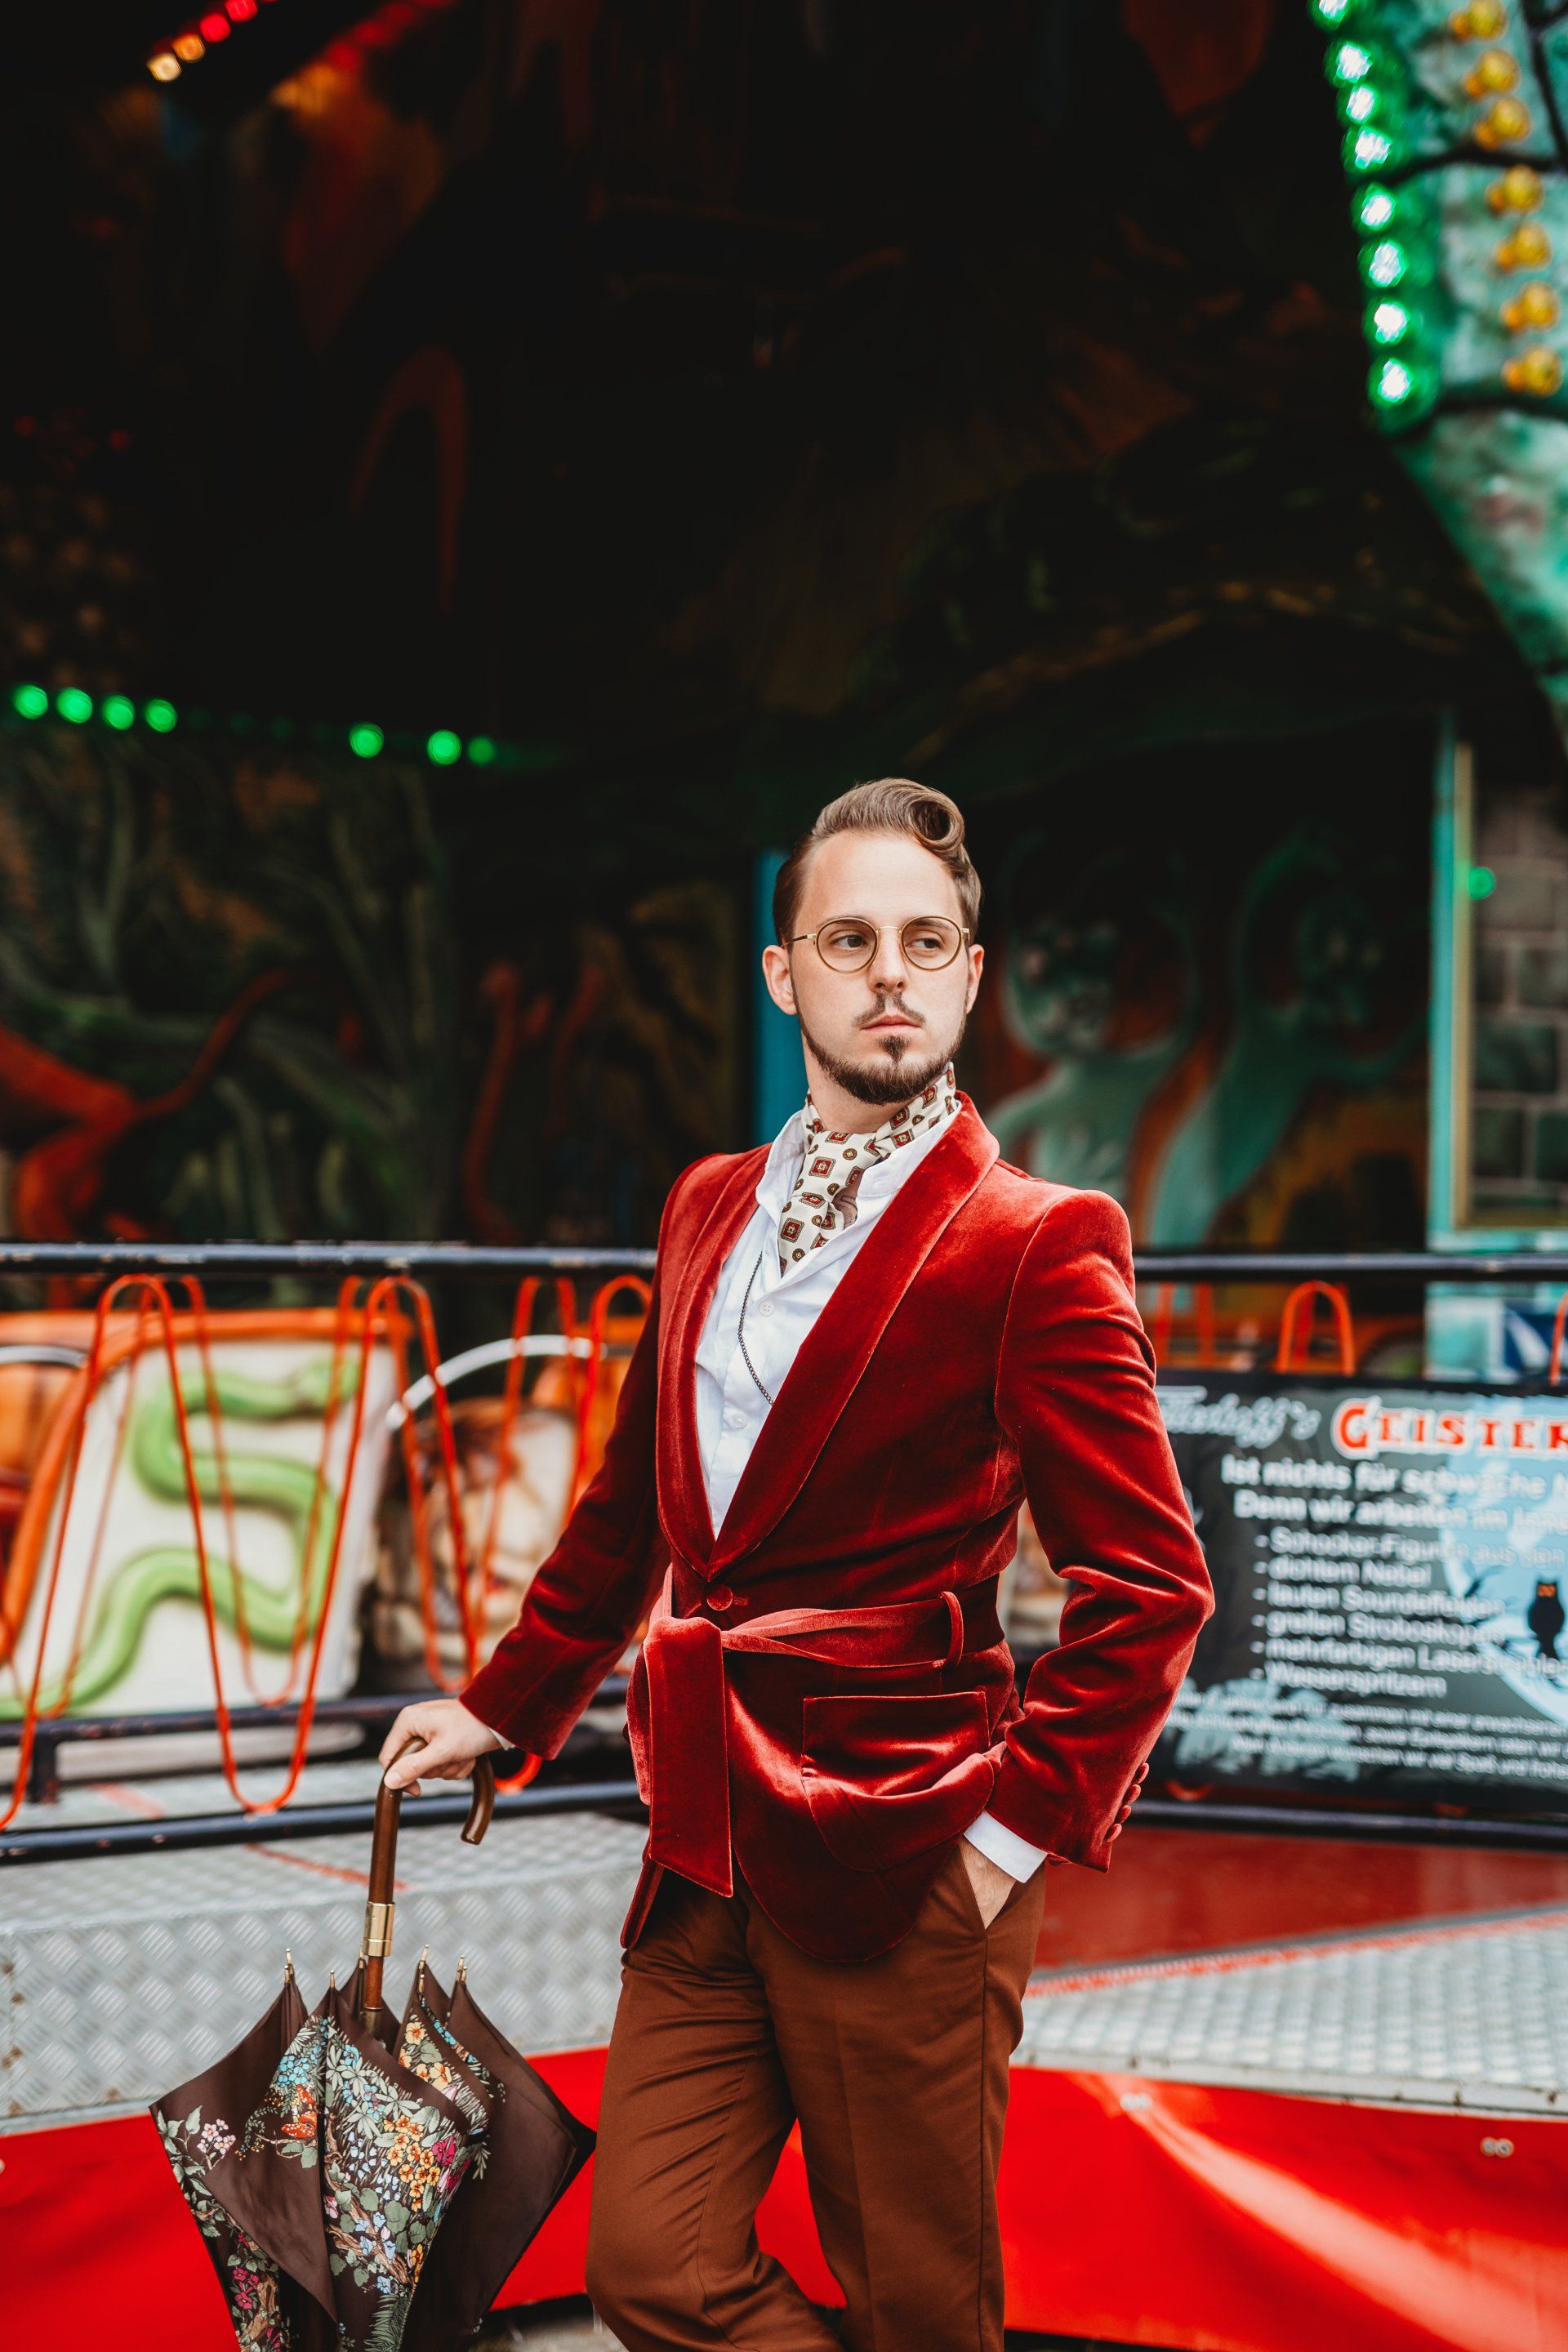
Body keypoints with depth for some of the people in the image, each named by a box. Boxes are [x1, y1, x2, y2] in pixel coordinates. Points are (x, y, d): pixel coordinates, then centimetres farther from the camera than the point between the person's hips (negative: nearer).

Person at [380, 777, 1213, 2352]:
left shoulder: (1037, 1243, -7)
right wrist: (504, 1707, 27)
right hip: (703, 1852, 6)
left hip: (897, 1862, -6)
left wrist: (1021, 1827, -12)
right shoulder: (709, 1208, 13)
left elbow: (1149, 1586, -9)